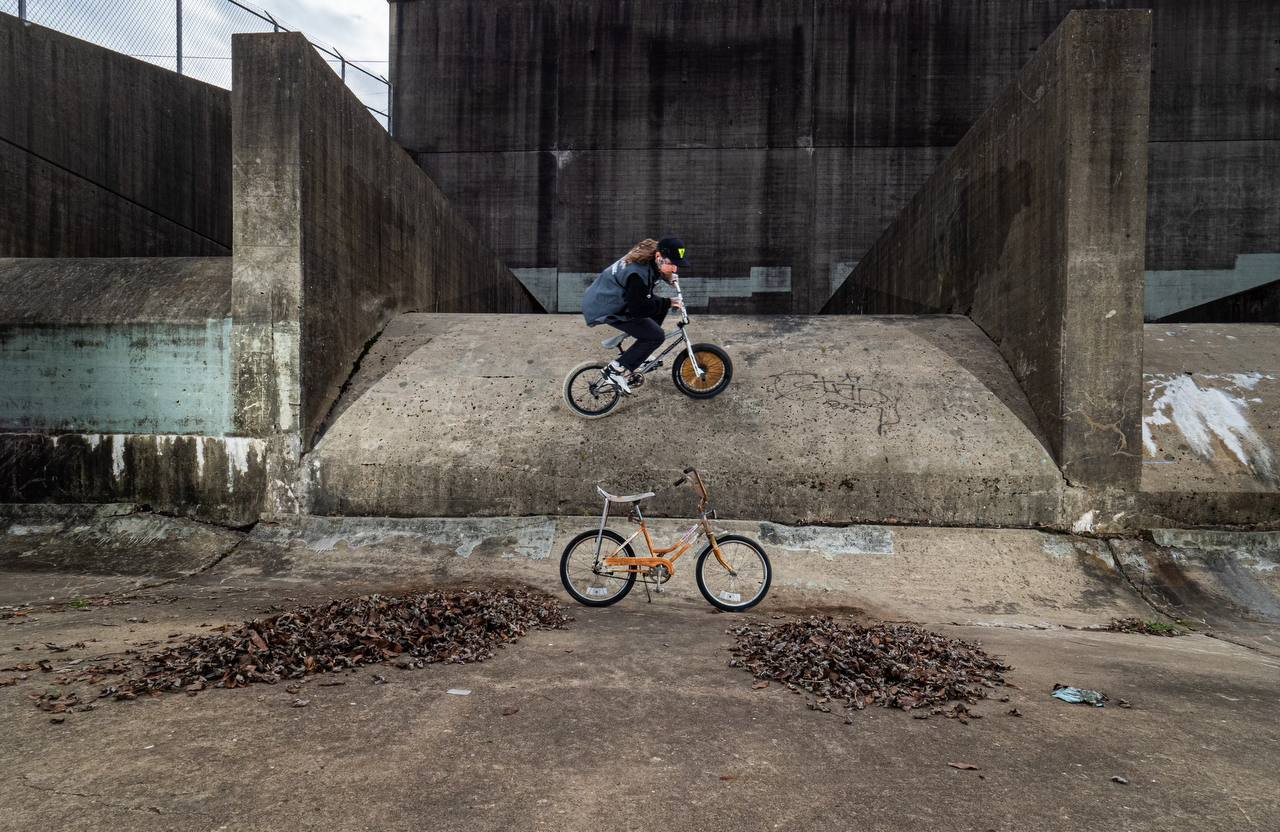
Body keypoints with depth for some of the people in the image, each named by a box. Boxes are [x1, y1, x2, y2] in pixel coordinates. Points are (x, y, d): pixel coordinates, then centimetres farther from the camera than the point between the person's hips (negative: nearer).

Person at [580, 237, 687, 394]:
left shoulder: (648, 259, -3)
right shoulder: (638, 273, -32)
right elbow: (637, 309, -28)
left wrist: (668, 276, 3)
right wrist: (667, 303, -21)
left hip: (615, 298, 10)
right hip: (606, 309, -10)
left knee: (661, 306, 11)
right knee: (656, 335, -14)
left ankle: (639, 353, 17)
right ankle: (616, 370, -7)